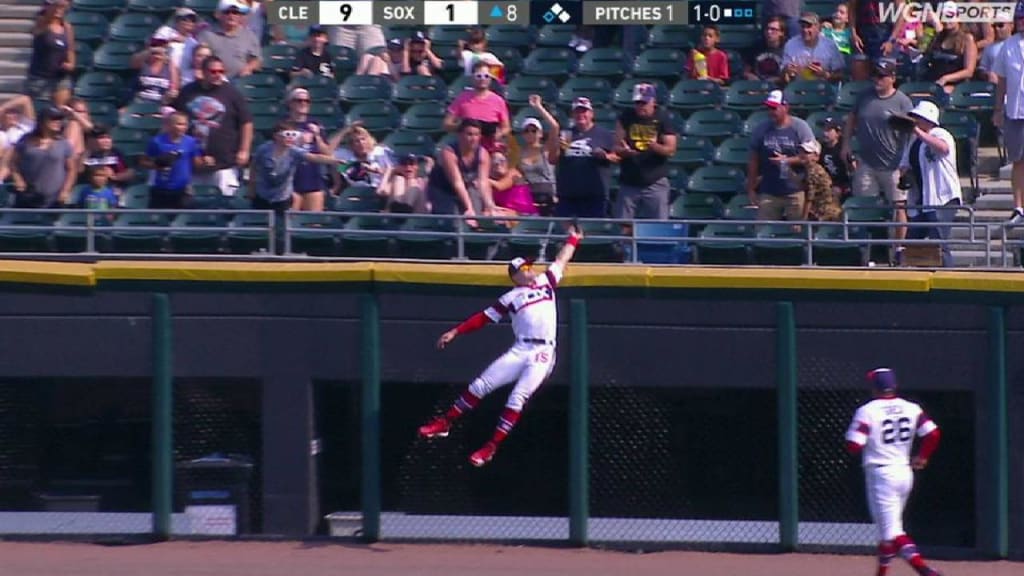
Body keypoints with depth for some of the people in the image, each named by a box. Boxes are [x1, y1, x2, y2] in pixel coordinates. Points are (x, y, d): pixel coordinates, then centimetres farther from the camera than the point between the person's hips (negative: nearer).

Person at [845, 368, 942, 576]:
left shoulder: (867, 411, -11)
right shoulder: (911, 409, 3)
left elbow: (854, 445, -16)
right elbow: (933, 433, -3)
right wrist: (923, 457, 12)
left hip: (881, 473, -6)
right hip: (905, 472, 6)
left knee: (891, 530, -10)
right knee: (889, 525, 21)